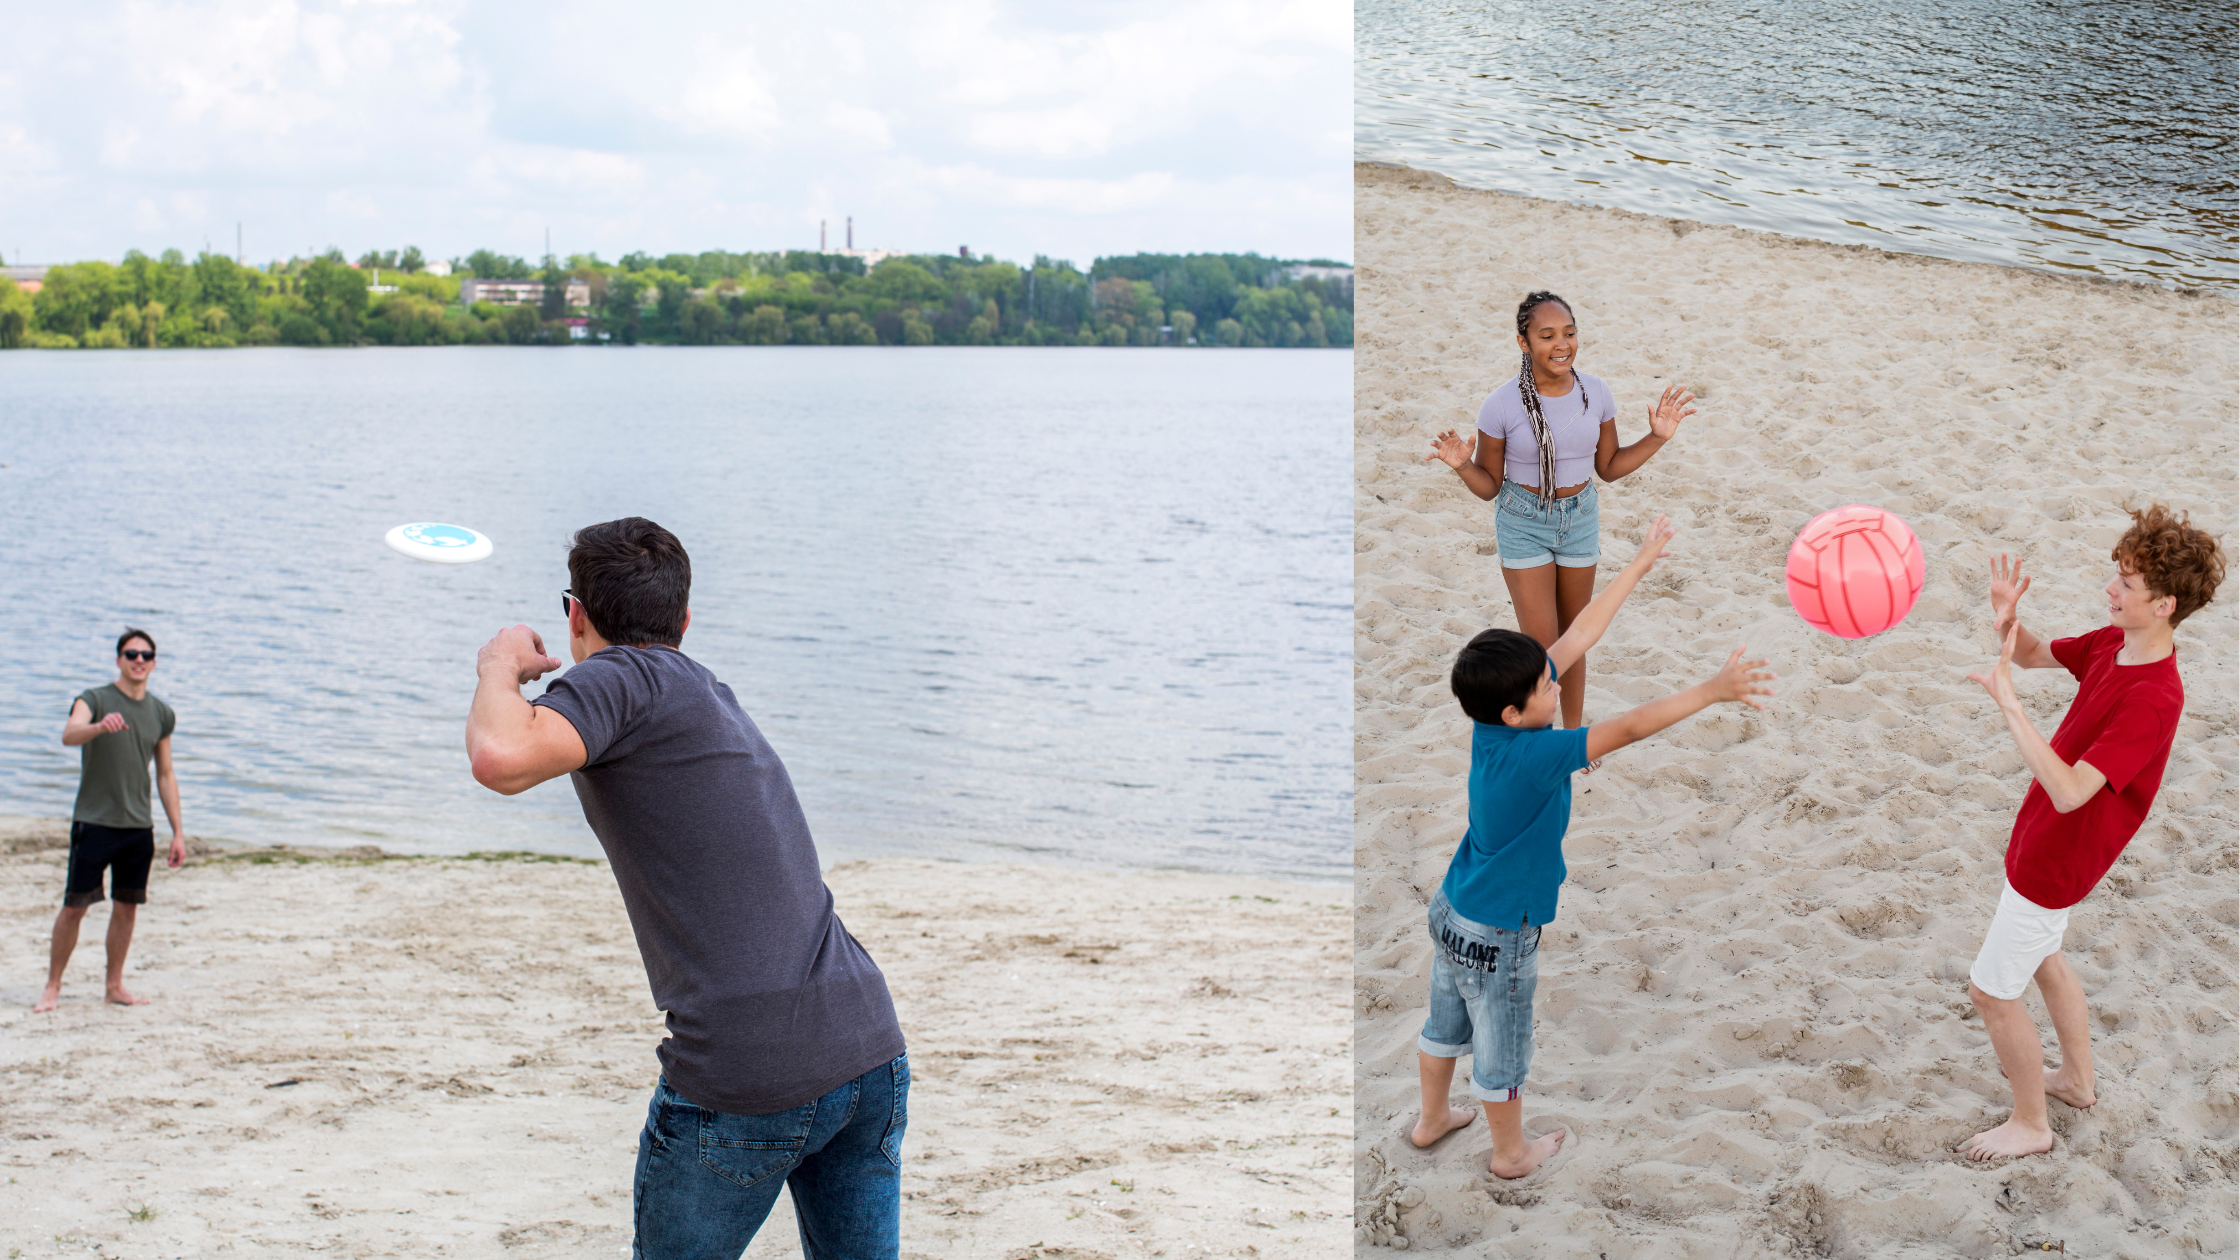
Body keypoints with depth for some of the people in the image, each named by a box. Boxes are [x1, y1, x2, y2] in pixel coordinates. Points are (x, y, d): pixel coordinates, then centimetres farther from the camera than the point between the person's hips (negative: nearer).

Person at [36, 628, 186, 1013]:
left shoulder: (162, 714, 9)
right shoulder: (93, 700, -5)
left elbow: (165, 775, 15)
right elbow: (69, 735, -26)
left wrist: (178, 831, 12)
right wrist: (100, 727, -48)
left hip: (138, 827, 4)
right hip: (93, 822, -4)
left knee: (127, 907, 8)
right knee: (74, 907, -3)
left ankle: (115, 985, 21)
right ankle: (53, 987, 9)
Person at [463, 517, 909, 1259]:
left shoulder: (624, 678, -3)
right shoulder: (711, 697, 22)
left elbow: (503, 758, -23)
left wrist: (499, 669, 1)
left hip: (744, 1081, -7)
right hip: (871, 1053, 7)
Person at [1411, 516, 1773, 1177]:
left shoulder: (1497, 720, -13)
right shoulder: (1530, 757, -35)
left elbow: (1577, 636, -9)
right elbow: (1627, 729, -39)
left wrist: (1641, 564, -5)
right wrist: (1711, 691, -38)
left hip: (1452, 910, 8)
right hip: (1496, 937, -8)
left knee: (1446, 1023, 28)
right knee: (1501, 1049, 16)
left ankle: (1432, 1120, 49)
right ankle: (1511, 1152, 38)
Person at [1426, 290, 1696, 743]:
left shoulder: (1595, 392, -9)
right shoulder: (1502, 404, -19)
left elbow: (1609, 467, 4)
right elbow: (1489, 485, -9)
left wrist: (1658, 437, -6)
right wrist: (1463, 466, -30)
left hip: (1580, 518, 3)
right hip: (1523, 523, -3)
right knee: (1541, 647, -4)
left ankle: (1573, 730, 34)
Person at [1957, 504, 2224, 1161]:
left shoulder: (2152, 700, -34)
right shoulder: (2113, 643, -7)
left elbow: (2069, 791, -40)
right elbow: (2033, 654, 9)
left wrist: (2008, 702, -42)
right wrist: (2007, 620, -15)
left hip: (2055, 859, -9)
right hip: (2045, 837, 9)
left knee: (1991, 989, 3)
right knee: (2039, 956, 29)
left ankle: (2030, 1125, 22)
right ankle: (2078, 1078, 49)